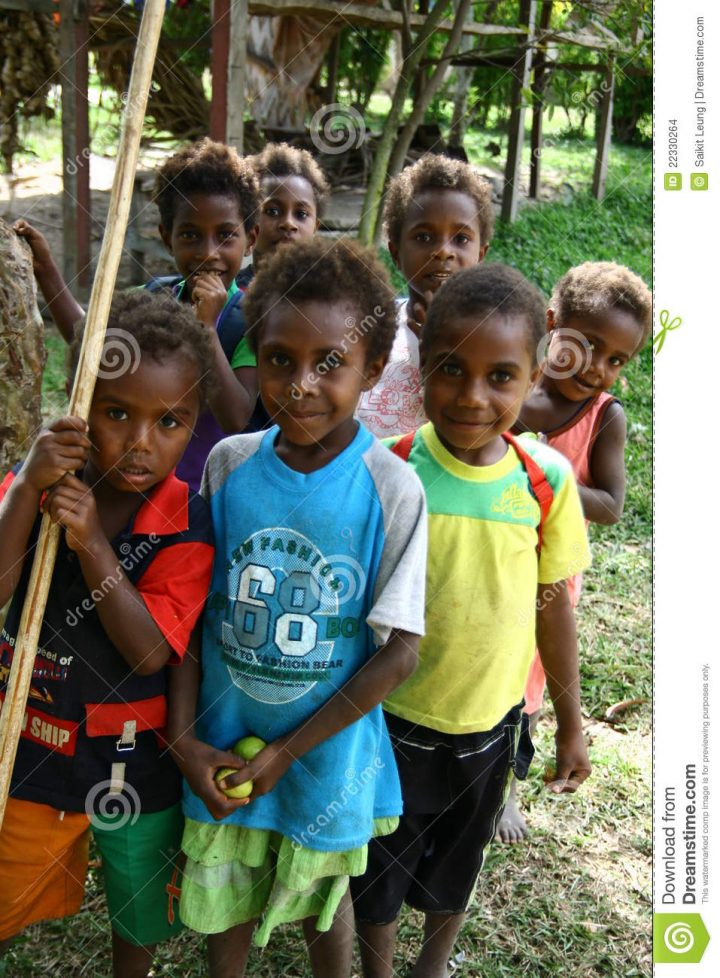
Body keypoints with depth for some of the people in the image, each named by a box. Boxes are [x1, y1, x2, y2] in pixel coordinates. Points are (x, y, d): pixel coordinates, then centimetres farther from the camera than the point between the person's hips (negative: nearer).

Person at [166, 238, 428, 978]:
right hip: (220, 746, 2)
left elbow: (399, 652, -16)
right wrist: (183, 735, -8)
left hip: (325, 748, -2)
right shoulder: (229, 462, -10)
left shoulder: (392, 488, -19)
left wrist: (286, 753, -13)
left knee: (322, 900, 23)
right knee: (225, 895, 23)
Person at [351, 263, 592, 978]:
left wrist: (571, 724, 6)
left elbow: (553, 602, -1)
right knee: (380, 866, 19)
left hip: (490, 719, 2)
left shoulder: (547, 479, -13)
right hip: (390, 715, -2)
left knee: (456, 866, 25)